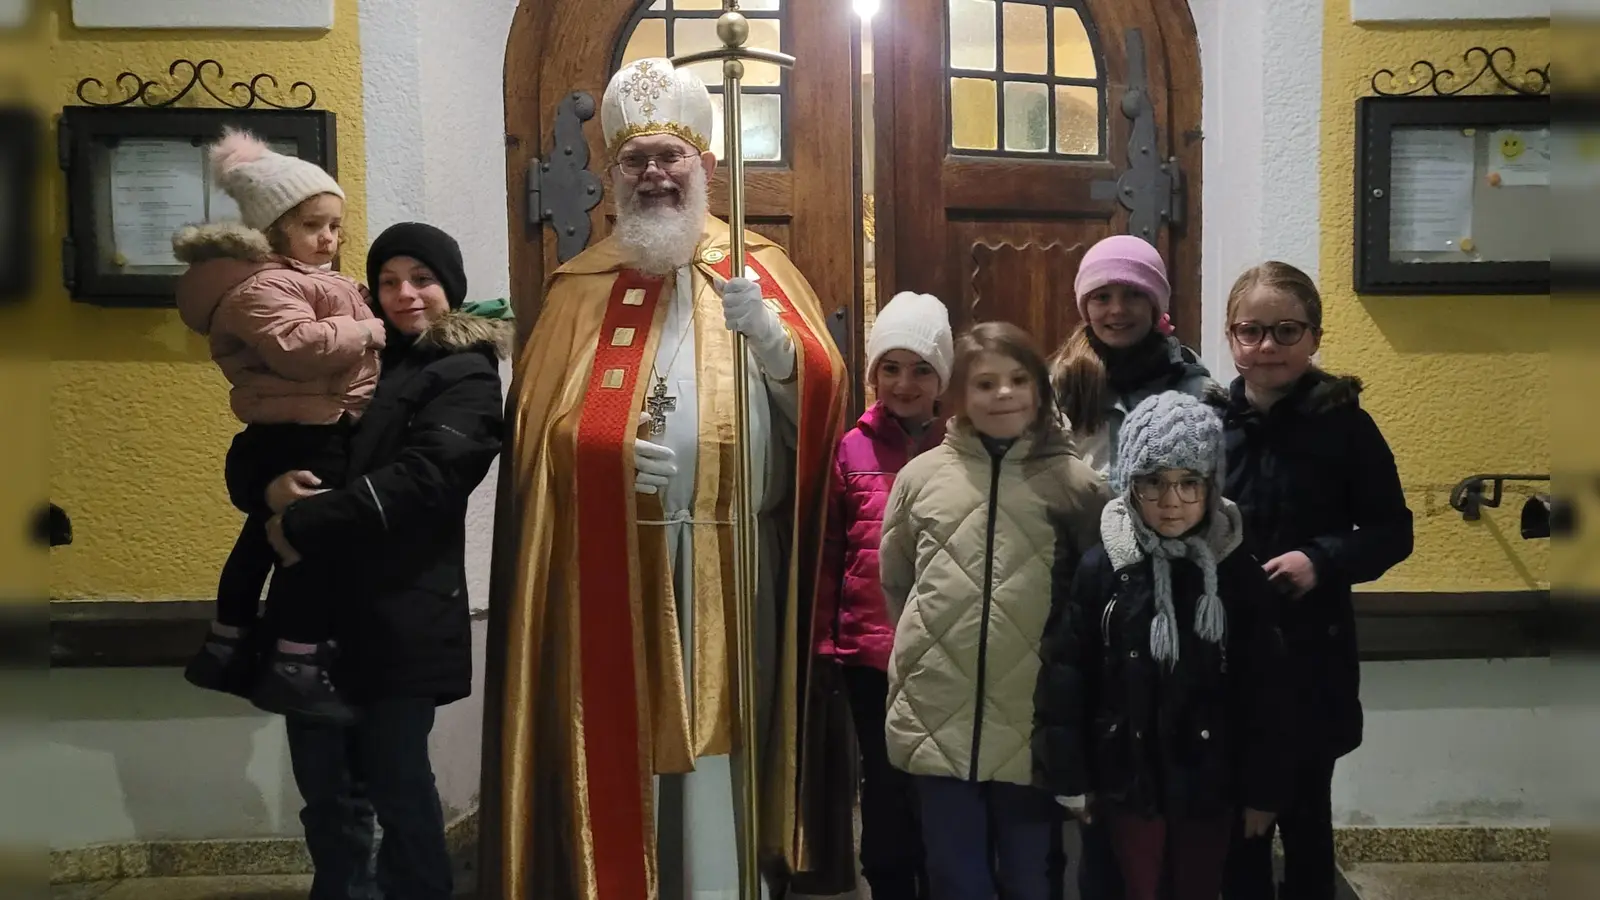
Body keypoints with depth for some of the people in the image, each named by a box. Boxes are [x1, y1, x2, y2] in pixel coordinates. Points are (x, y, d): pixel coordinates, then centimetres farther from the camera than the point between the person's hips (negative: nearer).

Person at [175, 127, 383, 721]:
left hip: (296, 432, 11)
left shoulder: (301, 278, 19)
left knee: (268, 536, 18)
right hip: (306, 436, -11)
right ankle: (294, 670, -3)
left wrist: (364, 325, 4)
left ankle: (226, 649, 30)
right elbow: (299, 346, -32)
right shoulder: (259, 287, -16)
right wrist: (370, 330, -20)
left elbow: (333, 333, 25)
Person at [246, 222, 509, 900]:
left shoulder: (466, 378, -1)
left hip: (401, 616, -5)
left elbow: (419, 481, -17)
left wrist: (303, 526, -18)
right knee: (323, 784, 11)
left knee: (396, 782, 4)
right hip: (317, 607, 6)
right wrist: (272, 485, -8)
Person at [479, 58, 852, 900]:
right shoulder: (581, 286, 10)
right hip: (614, 567, 1)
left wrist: (770, 335, -23)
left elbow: (821, 395, -4)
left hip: (733, 563, 0)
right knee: (626, 740, 2)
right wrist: (612, 452, -14)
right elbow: (536, 428, 4)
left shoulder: (758, 267, 8)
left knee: (722, 741, 3)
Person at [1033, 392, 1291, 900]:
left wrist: (1262, 789, 0)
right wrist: (1069, 778, -5)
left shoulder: (1238, 572, -6)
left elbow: (1264, 690, -2)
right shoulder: (1099, 569, -10)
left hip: (1208, 780, 1)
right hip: (1129, 777, -1)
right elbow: (1064, 678, -6)